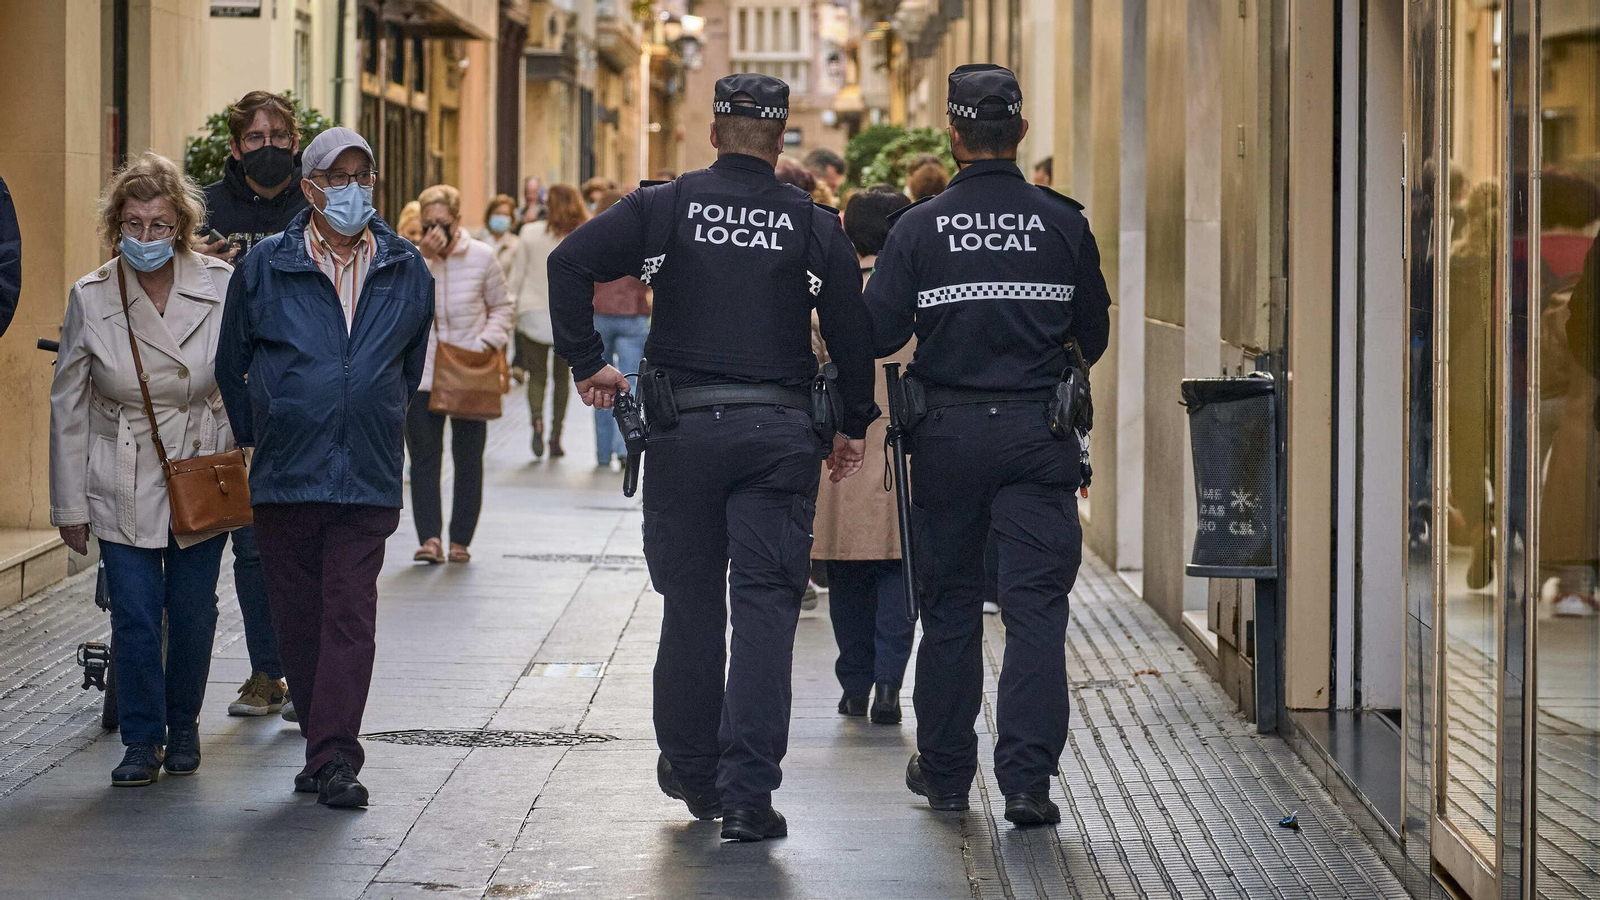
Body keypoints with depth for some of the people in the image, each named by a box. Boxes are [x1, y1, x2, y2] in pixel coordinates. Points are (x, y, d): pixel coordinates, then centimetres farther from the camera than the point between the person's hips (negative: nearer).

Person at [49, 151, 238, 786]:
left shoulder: (221, 287, -8)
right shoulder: (90, 299, -6)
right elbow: (68, 406, 1)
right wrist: (69, 503, 2)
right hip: (123, 487, 0)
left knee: (192, 611, 8)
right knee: (134, 614, -5)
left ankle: (183, 726, 29)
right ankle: (142, 740, 10)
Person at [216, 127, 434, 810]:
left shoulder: (407, 273, 8)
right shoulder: (264, 268, 3)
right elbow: (230, 367, 12)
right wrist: (257, 439, 14)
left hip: (368, 478, 0)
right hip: (285, 474, 0)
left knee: (351, 616, -8)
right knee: (298, 617, 6)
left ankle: (335, 759, -11)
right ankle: (323, 746, 18)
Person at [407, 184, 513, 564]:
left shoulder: (481, 256, 0)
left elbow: (501, 307, 11)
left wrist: (489, 340, -6)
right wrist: (424, 259, -21)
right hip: (423, 373, 0)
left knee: (468, 458, 5)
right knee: (424, 457, -7)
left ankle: (461, 540, 12)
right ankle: (430, 537, -9)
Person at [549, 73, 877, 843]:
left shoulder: (666, 206, 1)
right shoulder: (812, 224, 2)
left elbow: (571, 262, -7)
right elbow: (853, 327, 4)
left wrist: (586, 362, 1)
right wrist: (854, 425, 15)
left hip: (684, 428, 1)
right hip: (779, 433, -1)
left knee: (691, 600, 14)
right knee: (764, 606, -1)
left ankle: (692, 770, 26)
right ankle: (747, 793, -8)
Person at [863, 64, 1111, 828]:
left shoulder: (919, 227, -6)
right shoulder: (1063, 223, -2)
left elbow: (876, 334, -7)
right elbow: (1094, 336, 6)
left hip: (948, 433, 0)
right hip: (1038, 434, 0)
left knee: (949, 604, 12)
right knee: (1035, 605, -1)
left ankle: (944, 771, 21)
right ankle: (1027, 777, -9)